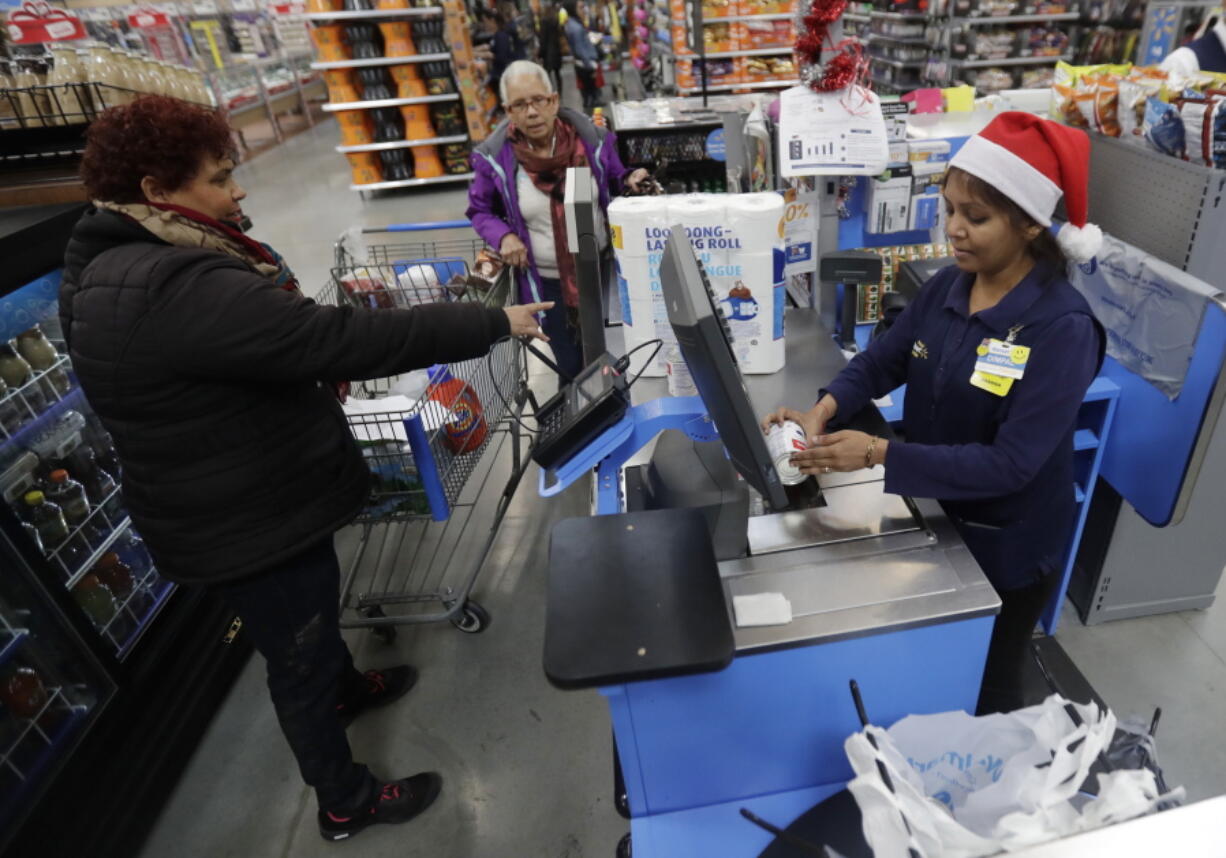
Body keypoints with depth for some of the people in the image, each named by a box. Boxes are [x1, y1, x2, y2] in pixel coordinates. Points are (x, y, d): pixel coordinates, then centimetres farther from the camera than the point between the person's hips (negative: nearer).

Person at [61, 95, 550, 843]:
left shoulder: (120, 266, 3)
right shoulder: (178, 289, -33)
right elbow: (343, 338, -36)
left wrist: (317, 378, 15)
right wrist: (493, 324, -29)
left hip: (249, 501, 10)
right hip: (248, 523, -10)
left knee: (314, 610, 31)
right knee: (298, 657, 10)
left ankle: (345, 686, 59)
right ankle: (346, 803, 35)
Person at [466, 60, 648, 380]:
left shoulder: (592, 139, -9)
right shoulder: (494, 157, -13)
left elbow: (615, 185, 7)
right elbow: (480, 211, 2)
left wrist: (630, 182, -16)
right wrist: (504, 236, -17)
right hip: (547, 281, -1)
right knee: (573, 368, 12)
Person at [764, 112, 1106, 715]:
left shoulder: (1062, 328, -26)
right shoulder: (946, 287, -8)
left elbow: (1010, 463, -30)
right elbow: (881, 360, 1)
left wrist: (879, 454, -37)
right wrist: (824, 410, -19)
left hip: (1006, 546, -5)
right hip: (932, 517, 6)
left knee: (984, 695, 19)